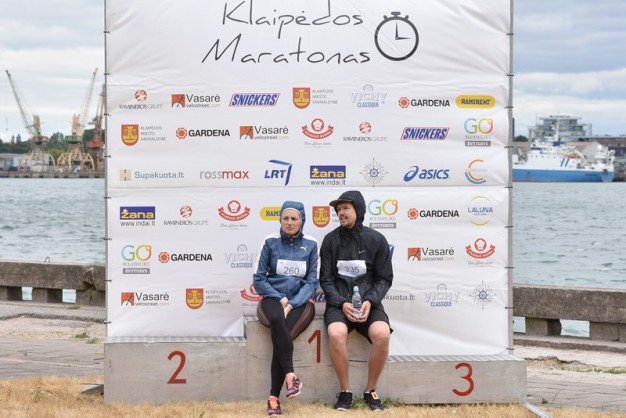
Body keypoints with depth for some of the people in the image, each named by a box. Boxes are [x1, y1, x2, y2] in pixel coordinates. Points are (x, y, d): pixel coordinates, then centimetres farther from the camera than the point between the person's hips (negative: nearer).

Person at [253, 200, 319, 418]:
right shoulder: (271, 242, 2)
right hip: (273, 298, 0)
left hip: (301, 301, 0)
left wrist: (291, 305, -13)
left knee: (282, 335, -30)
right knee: (277, 320, -38)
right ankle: (290, 375, -41)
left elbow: (312, 282, 1)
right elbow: (258, 280, 3)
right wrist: (280, 299, -10)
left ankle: (274, 397, -27)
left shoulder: (311, 244, 4)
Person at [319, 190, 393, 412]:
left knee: (382, 334, -31)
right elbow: (326, 279, 4)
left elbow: (384, 278, 6)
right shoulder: (331, 239, 4)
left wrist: (370, 301, -12)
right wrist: (342, 303, -13)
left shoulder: (376, 240, 4)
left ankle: (371, 390, -10)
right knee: (336, 333, -34)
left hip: (368, 301, 0)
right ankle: (345, 391, -15)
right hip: (339, 302, 0)